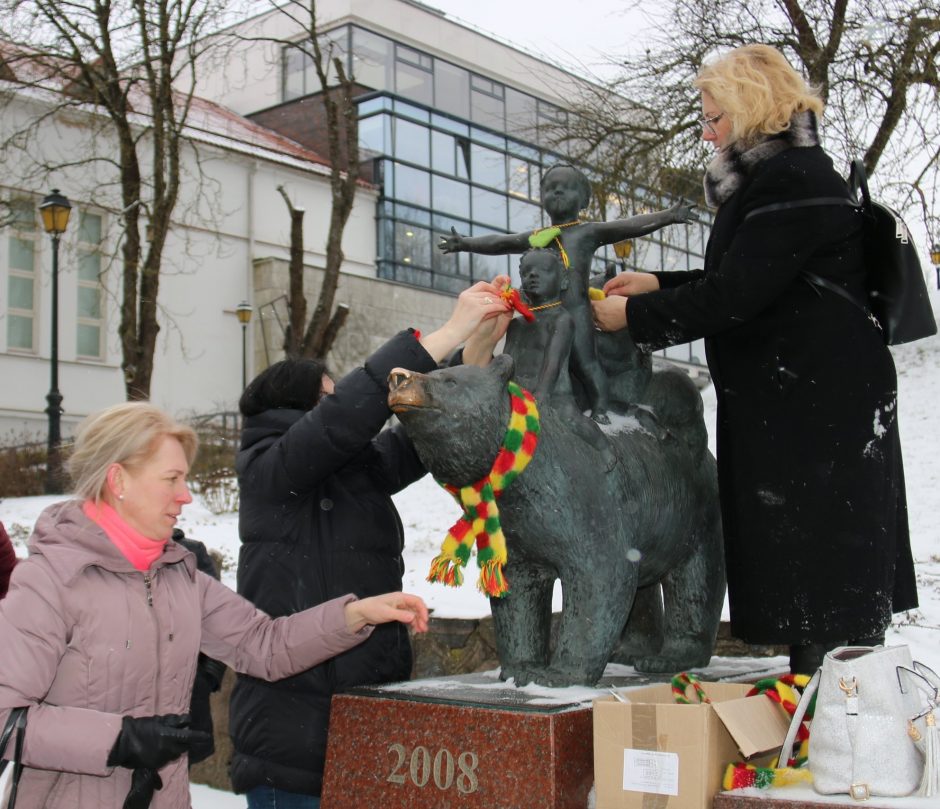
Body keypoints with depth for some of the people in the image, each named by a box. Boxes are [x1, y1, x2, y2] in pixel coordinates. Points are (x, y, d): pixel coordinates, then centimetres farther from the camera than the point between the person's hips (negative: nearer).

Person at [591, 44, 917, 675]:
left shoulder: (792, 181, -17)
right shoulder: (785, 173, 16)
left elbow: (736, 293, -22)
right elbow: (752, 282, 23)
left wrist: (637, 316, -12)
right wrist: (659, 286, 14)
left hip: (816, 405, -10)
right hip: (792, 404, 10)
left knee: (819, 553, -6)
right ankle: (814, 677, 22)